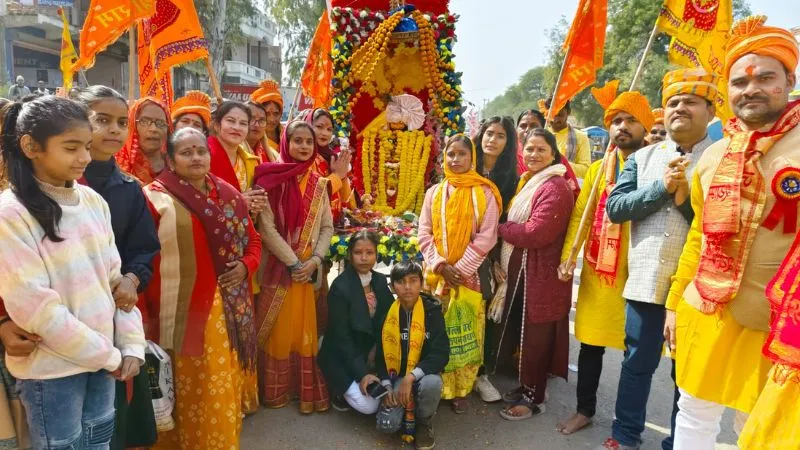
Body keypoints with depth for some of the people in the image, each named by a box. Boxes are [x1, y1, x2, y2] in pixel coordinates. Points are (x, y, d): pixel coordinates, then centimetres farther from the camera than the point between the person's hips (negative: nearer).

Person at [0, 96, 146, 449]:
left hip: (103, 359, 5)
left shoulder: (93, 201, 1)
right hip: (51, 369, -5)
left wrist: (131, 345, -1)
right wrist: (109, 355, -11)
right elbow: (35, 307, -18)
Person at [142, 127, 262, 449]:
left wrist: (246, 265, -4)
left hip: (226, 309, 5)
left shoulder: (228, 195, 8)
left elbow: (253, 240, 16)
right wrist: (144, 311, -13)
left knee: (223, 386, 16)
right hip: (180, 309, -4)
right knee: (190, 390, 6)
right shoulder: (156, 196, -6)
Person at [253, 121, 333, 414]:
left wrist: (315, 260, -9)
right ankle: (276, 392, 21)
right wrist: (293, 263, -14)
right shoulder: (272, 179, -7)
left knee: (306, 328, 9)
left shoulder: (319, 184, 7)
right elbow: (266, 229, -13)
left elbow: (327, 227, 5)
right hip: (279, 266, -3)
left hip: (310, 268, 4)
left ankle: (307, 391, 21)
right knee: (278, 330, 5)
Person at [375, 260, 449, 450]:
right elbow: (380, 353, 1)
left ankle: (424, 422, -2)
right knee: (387, 425, -21)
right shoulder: (386, 312, -7)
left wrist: (411, 378, -28)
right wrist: (386, 386, -10)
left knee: (432, 383, -36)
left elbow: (441, 354, -18)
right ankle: (407, 410, 17)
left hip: (422, 374, -1)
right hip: (395, 376, 1)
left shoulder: (432, 310, -12)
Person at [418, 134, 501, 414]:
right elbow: (424, 234, 3)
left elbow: (486, 238, -7)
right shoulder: (434, 192, 8)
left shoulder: (484, 193, -1)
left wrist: (460, 269, -13)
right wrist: (440, 265, -11)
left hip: (468, 275, -2)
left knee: (465, 334, 3)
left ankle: (461, 390, 17)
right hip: (436, 274, 3)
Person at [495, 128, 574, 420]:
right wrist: (506, 264, 5)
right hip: (522, 271, 9)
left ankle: (534, 399, 18)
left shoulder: (555, 188, -17)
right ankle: (527, 386, 33)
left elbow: (535, 232, -24)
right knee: (526, 332, 18)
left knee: (536, 336, 3)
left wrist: (501, 229, -10)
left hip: (542, 275, -9)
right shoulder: (528, 182, 15)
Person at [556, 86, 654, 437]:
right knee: (590, 345, 11)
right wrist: (567, 257, -4)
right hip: (596, 270, 3)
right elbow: (580, 214, 6)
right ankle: (585, 410, 29)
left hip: (637, 272, -2)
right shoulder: (597, 169, 10)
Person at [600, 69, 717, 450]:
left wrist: (687, 197, -18)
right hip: (645, 279, 2)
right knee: (637, 362, 14)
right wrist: (661, 187, -13)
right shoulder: (642, 158, 8)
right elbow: (614, 207, -3)